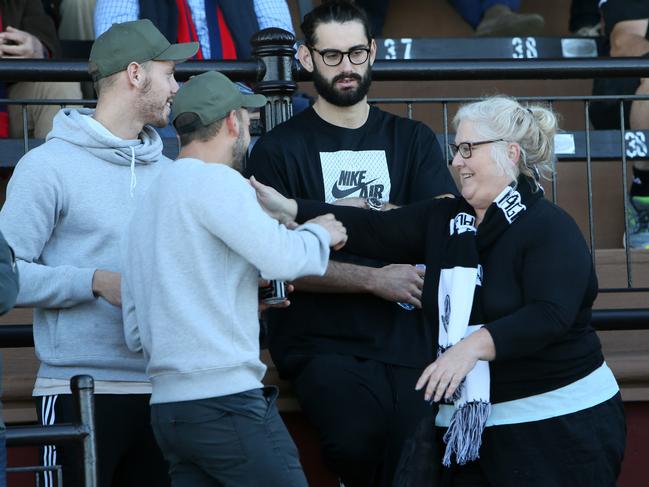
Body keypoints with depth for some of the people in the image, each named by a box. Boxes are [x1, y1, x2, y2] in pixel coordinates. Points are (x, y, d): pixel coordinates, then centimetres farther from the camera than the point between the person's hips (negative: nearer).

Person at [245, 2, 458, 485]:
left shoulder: (412, 139, 16)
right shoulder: (278, 149, 6)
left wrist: (358, 214, -7)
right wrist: (374, 280, -9)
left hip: (406, 337, 2)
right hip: (321, 341, -2)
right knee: (359, 442, -29)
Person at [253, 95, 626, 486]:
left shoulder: (550, 227, -11)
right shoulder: (443, 220, 12)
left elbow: (549, 315, -23)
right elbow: (372, 232, 5)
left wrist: (474, 345, -34)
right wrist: (290, 209, -4)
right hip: (471, 426, 6)